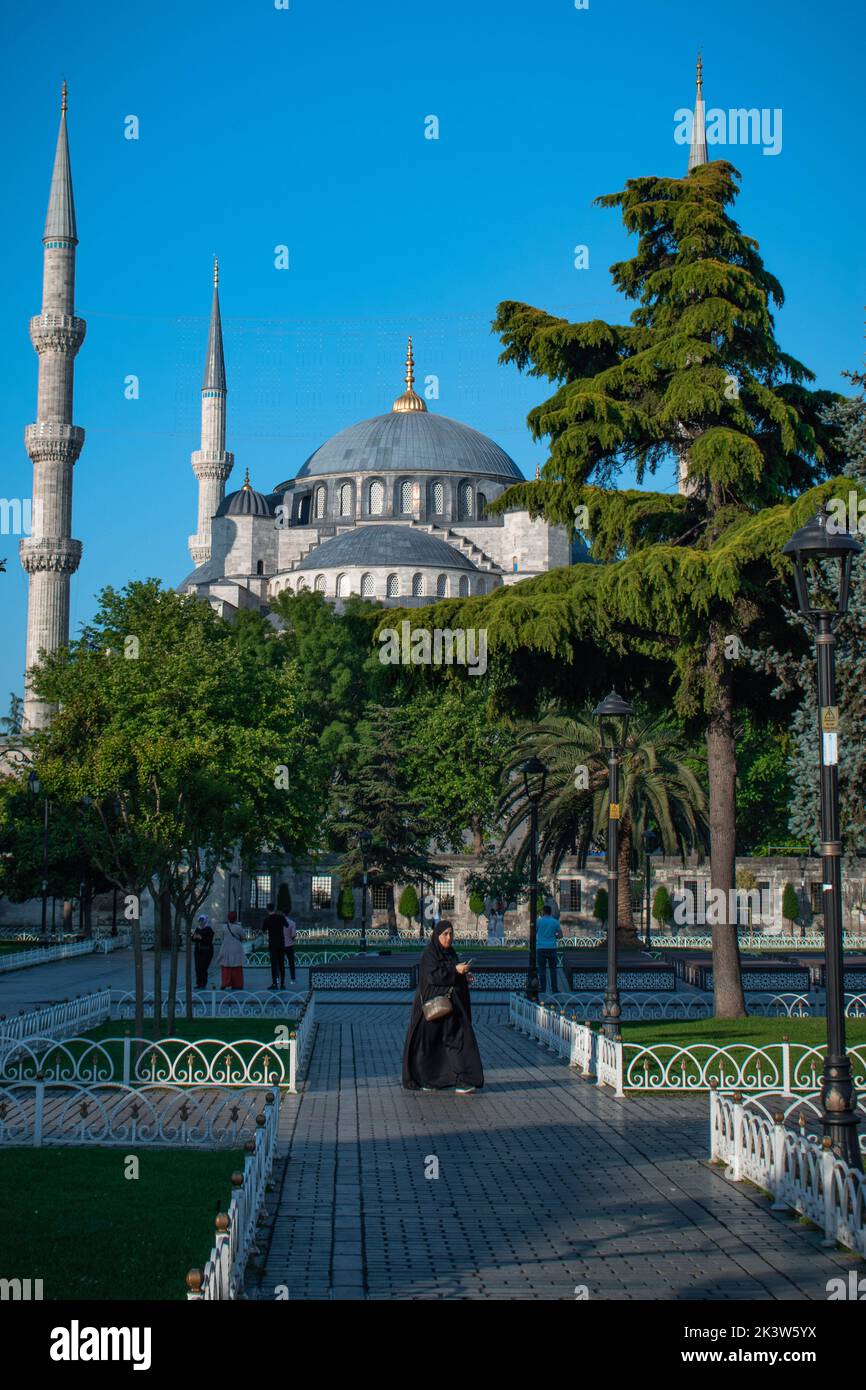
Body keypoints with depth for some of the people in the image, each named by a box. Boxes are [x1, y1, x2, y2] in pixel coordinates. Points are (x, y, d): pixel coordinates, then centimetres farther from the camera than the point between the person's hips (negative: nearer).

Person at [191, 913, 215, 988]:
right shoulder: (197, 929, 11)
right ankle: (198, 983, 6)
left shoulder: (209, 930, -6)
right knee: (197, 967, 1)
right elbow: (193, 940, 13)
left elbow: (209, 940, -14)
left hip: (206, 951, -6)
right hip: (197, 950, 6)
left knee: (203, 967, -11)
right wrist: (194, 937, -8)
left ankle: (204, 984, -6)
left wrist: (201, 938, -21)